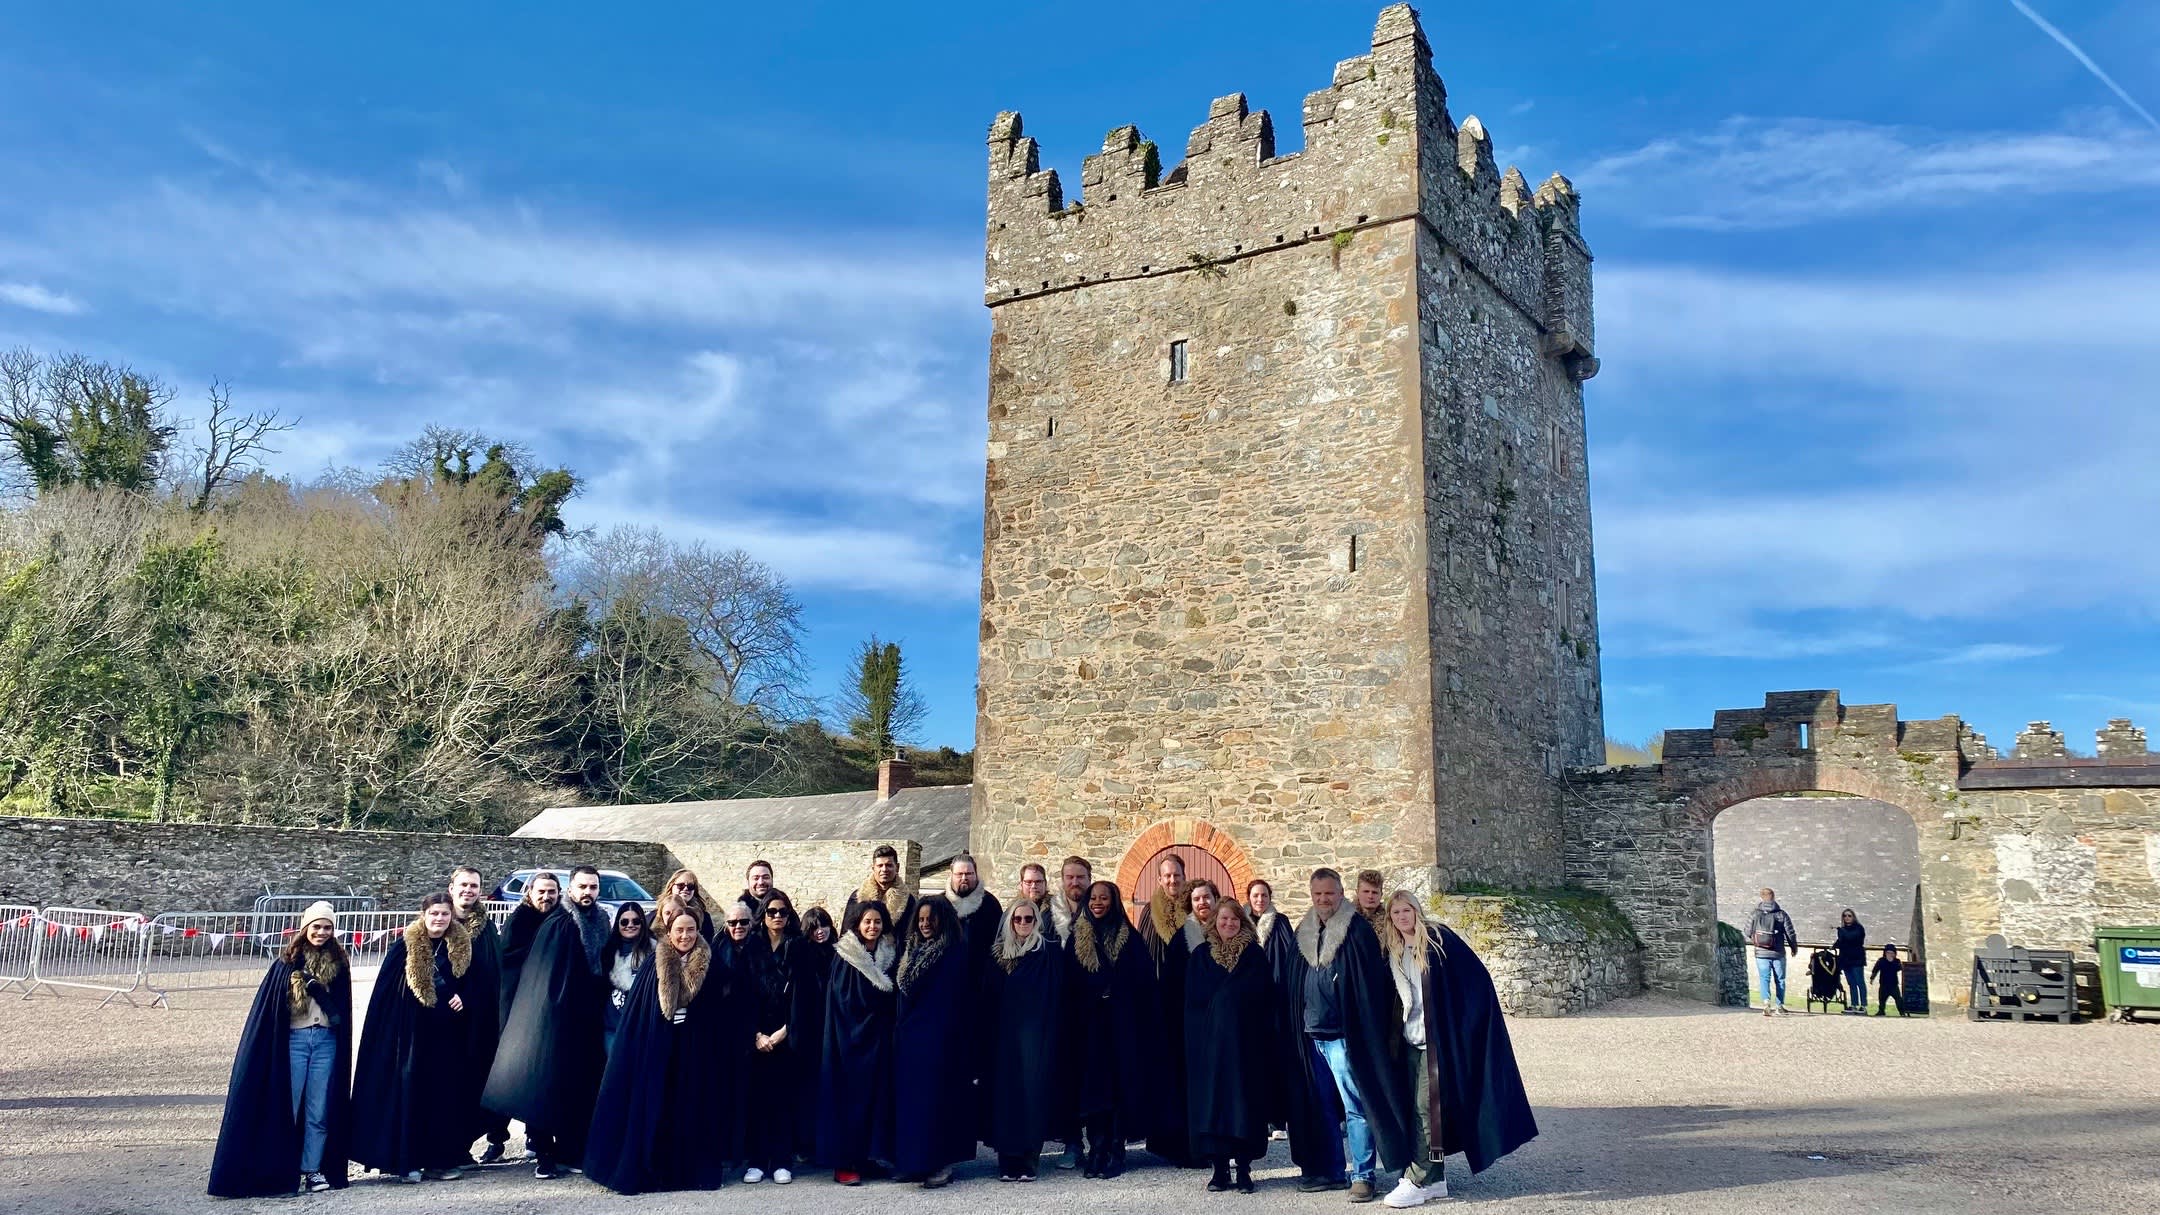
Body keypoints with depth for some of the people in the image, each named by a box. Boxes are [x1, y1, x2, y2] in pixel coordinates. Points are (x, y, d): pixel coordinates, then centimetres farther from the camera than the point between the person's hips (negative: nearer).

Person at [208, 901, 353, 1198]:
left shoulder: (338, 962, 6)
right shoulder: (287, 961, 1)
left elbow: (340, 1008, 4)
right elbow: (267, 1004, 0)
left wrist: (315, 988, -12)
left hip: (326, 1040, 1)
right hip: (293, 1040, -1)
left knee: (320, 1110, 4)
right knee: (287, 1106, 1)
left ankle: (314, 1169, 11)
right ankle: (284, 1170, 9)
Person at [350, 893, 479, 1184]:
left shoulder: (462, 947, 4)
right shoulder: (404, 947, -5)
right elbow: (384, 992, -5)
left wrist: (462, 999, -6)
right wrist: (387, 1033, -10)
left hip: (448, 1033, 3)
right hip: (411, 1031, -3)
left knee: (446, 1093, 4)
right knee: (411, 1091, 0)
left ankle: (441, 1157, 13)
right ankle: (408, 1160, 8)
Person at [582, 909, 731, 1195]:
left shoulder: (707, 965, 0)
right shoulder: (654, 962, -1)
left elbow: (714, 1013, 2)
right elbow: (635, 1009, 0)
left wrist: (713, 1048, -4)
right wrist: (635, 1045, -6)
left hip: (692, 1049, 0)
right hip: (655, 1047, 0)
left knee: (689, 1106, 4)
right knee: (652, 1105, 2)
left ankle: (689, 1168, 12)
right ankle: (648, 1168, 11)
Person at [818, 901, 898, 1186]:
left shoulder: (889, 955, 8)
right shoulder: (844, 956, -4)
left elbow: (892, 997, 11)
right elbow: (843, 1000, -8)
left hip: (879, 1035, 4)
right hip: (850, 1034, -4)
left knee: (876, 1092, 3)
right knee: (850, 1093, -4)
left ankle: (866, 1156, 12)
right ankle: (844, 1162, 0)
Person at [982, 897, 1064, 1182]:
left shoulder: (1050, 953, 2)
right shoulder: (999, 954, 12)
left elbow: (1056, 997, -2)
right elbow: (988, 996, 12)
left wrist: (1052, 1030, -9)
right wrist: (990, 1030, 4)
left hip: (1037, 1032, -3)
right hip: (1004, 1033, 3)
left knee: (1033, 1088, -6)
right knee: (1005, 1088, 0)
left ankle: (1028, 1159, 0)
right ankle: (1007, 1160, 5)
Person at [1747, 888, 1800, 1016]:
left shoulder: (1755, 914, -3)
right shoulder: (1781, 914, -5)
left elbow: (1748, 932, 3)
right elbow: (1790, 933, -2)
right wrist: (1794, 947, 16)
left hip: (1761, 953, 0)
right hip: (1778, 953, 0)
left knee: (1764, 978, 1)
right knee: (1779, 980, 13)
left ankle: (1766, 1002, -21)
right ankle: (1779, 1006, 15)